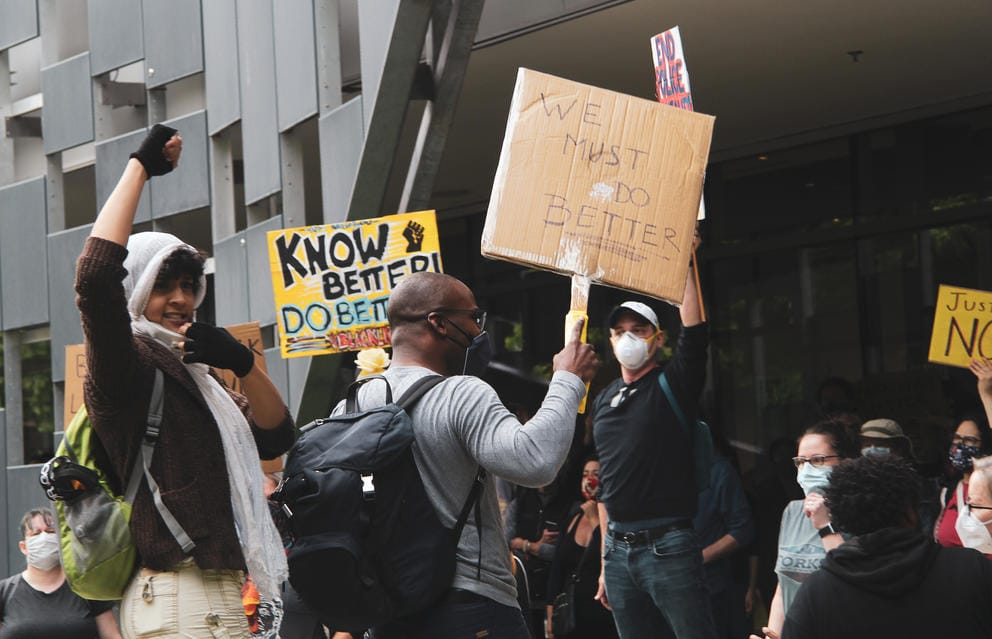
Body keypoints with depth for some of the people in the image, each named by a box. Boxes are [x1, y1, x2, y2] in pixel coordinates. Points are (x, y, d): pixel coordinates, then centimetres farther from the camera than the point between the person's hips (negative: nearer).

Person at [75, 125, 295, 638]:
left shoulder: (192, 374, 21)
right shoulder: (128, 364, -4)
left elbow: (275, 438, 16)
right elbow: (96, 276, -22)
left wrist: (242, 364, -1)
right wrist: (140, 167, -13)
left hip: (216, 592, 9)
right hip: (181, 598, -9)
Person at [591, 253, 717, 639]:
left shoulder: (673, 384, 0)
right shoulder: (603, 401, 15)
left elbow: (693, 328, -18)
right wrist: (606, 557, 17)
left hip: (667, 545, -6)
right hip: (619, 547, 6)